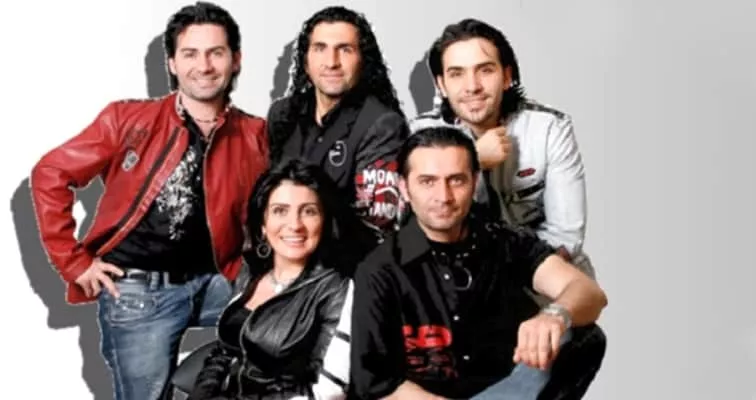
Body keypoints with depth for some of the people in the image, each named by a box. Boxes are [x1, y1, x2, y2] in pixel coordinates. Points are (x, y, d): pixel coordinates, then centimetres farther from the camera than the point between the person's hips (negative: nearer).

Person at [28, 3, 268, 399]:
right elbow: (50, 175, 0)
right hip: (135, 289, -2)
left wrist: (245, 273, -3)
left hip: (213, 283, 2)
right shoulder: (128, 118, -3)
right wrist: (75, 262, -3)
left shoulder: (255, 136, 2)